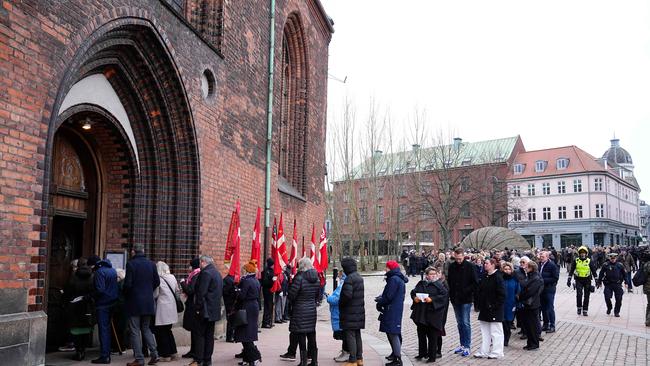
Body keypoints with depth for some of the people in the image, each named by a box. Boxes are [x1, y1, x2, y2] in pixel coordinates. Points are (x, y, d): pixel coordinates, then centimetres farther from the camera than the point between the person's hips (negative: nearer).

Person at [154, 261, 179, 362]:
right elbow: (176, 290, 12)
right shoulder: (172, 277, 4)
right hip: (172, 307, 7)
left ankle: (165, 355, 6)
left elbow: (155, 294, -13)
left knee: (160, 332, 4)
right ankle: (173, 353, 19)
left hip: (162, 309, -7)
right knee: (168, 331, 18)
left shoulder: (159, 279, -14)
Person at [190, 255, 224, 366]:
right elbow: (221, 292, 19)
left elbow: (201, 292, -20)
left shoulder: (205, 273, -14)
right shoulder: (217, 273, 15)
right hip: (214, 310, 9)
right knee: (209, 335, 11)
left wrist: (198, 308, -15)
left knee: (200, 334, -3)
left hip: (205, 310, -9)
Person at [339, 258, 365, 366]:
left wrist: (340, 303, -9)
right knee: (357, 335, 16)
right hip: (359, 311, 9)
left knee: (350, 336, -3)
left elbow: (347, 295, -27)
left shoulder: (349, 278, -19)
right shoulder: (359, 277, 10)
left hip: (350, 312, -9)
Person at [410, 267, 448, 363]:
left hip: (433, 313, -4)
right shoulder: (421, 284, 9)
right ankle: (422, 353, 27)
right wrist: (414, 297, -11)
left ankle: (432, 356, 9)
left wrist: (432, 299, -21)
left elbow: (444, 295, -12)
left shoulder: (440, 285, -1)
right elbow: (413, 292, 11)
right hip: (420, 313, 4)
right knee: (421, 334, 13)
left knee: (432, 336, 1)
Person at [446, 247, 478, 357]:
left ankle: (467, 346, 4)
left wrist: (465, 291, -15)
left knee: (465, 323, -3)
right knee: (459, 323, 12)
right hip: (455, 299, 5)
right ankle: (462, 345, 21)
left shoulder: (470, 267, -9)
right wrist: (451, 294, 3)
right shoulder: (451, 266, 4)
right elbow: (449, 281, 14)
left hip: (466, 300, -5)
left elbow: (475, 283, -8)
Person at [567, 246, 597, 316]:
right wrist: (569, 279, 2)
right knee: (579, 294, -12)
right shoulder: (576, 260, 1)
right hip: (578, 280, 0)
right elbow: (571, 270, 6)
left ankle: (585, 310, 14)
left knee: (586, 296, 4)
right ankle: (579, 308, 7)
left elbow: (594, 271, 5)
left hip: (587, 280, 0)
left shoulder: (589, 261, 0)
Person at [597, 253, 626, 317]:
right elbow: (601, 274, 4)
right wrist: (599, 282, 4)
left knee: (619, 299, 0)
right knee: (607, 297, -5)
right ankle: (609, 308, 23)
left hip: (617, 284, 1)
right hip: (608, 284, -1)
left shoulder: (620, 265, 3)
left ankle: (617, 312, 17)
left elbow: (624, 275, 12)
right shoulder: (605, 265, -1)